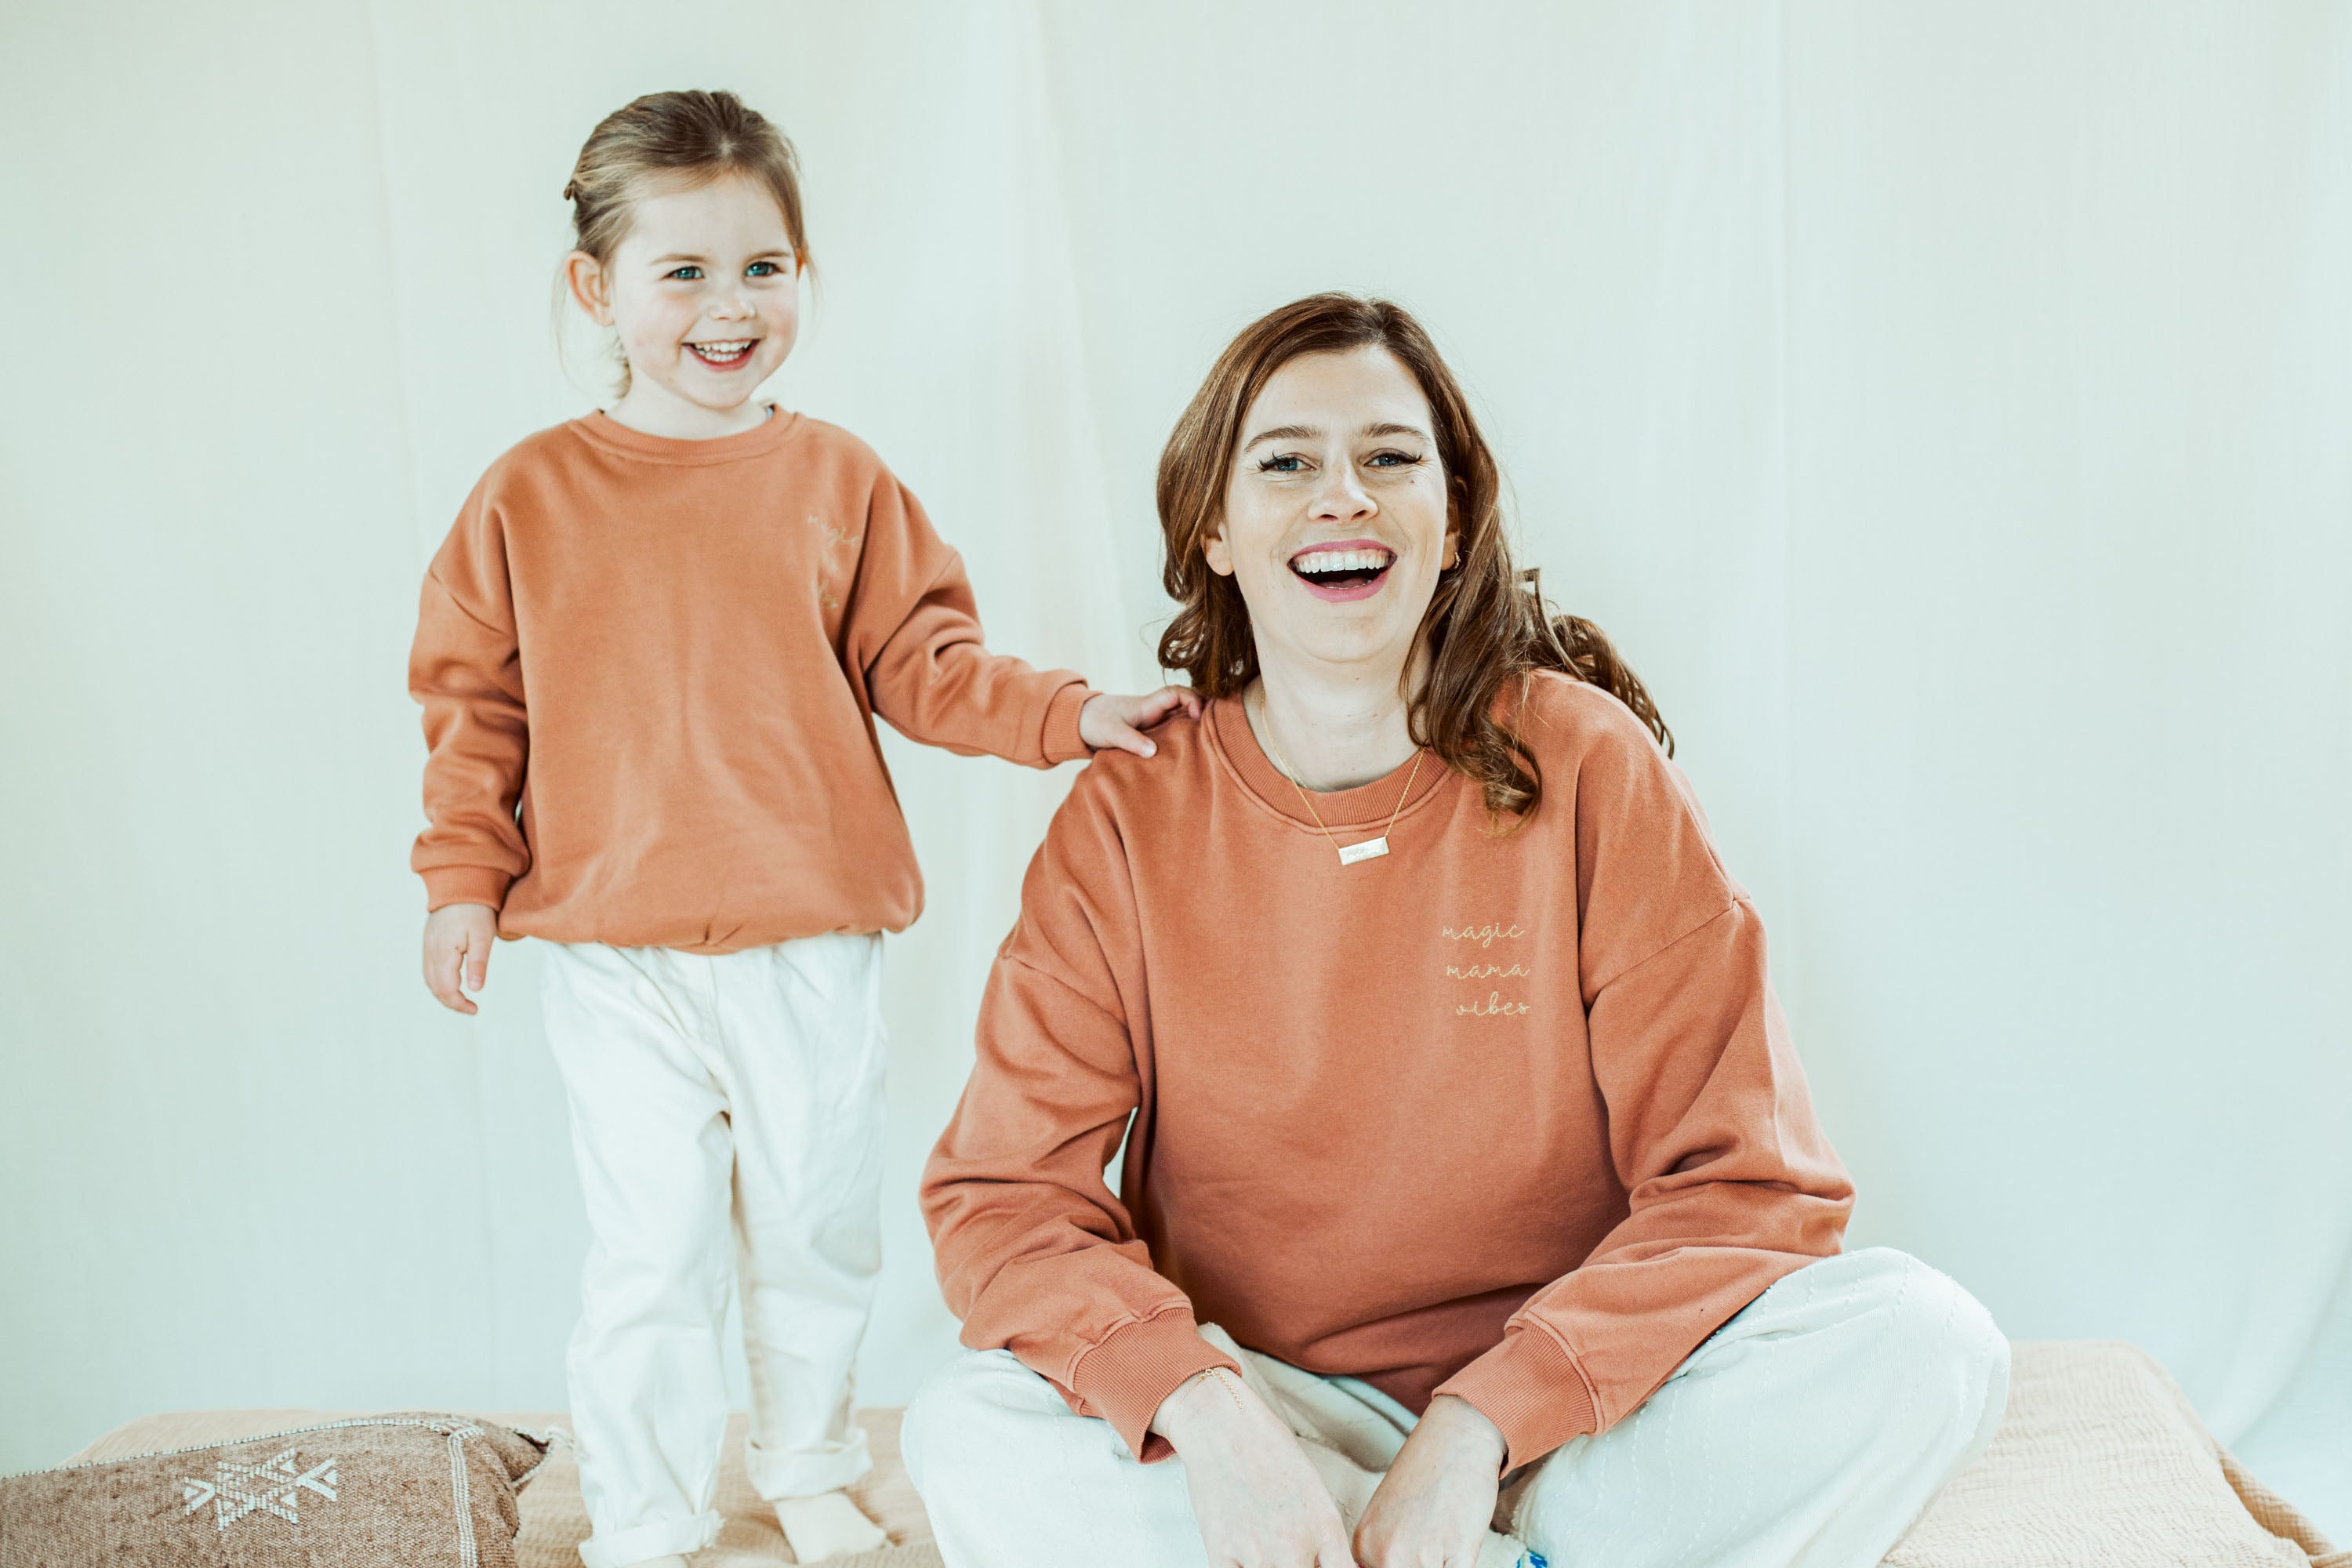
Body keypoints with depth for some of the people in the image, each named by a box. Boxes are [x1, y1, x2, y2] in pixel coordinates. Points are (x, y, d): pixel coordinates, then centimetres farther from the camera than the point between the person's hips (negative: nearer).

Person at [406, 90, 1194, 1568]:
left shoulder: (841, 478, 2)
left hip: (811, 951, 2)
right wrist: (464, 877, -2)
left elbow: (922, 662, 3)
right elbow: (475, 703, 4)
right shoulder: (531, 495, 0)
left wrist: (1070, 713, -10)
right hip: (617, 959, -1)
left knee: (818, 1238, 15)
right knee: (649, 1264, 4)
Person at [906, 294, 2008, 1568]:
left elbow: (1746, 1183, -9)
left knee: (1919, 1340, -24)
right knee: (968, 1434, -27)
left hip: (1569, 1404, -1)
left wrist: (1480, 1426, -21)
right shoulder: (1125, 827, -4)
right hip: (1271, 1405, 1)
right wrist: (1207, 1414, -27)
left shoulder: (1583, 764, -7)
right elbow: (1002, 1195, -8)